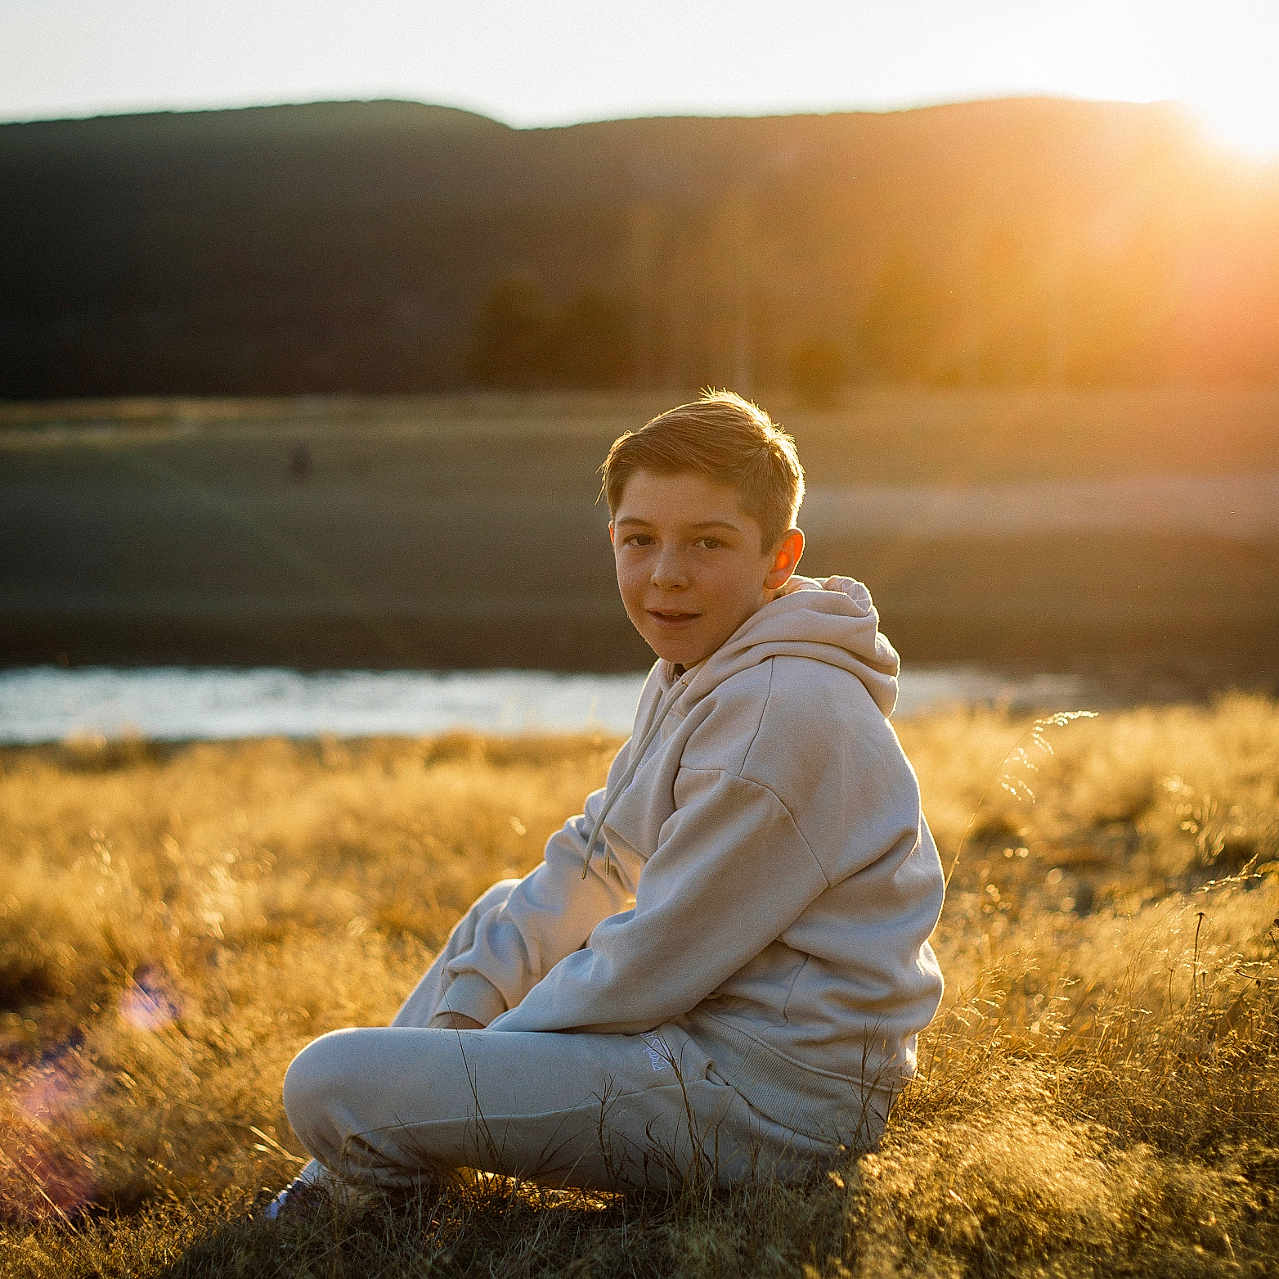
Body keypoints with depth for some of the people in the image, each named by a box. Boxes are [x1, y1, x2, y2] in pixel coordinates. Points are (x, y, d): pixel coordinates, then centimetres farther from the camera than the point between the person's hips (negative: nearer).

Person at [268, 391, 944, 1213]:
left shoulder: (786, 712, -22)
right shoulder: (693, 673, 11)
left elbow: (650, 965, -19)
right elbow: (596, 861, 16)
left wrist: (496, 1039, -6)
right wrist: (460, 1005, 6)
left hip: (764, 1094, -11)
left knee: (327, 1085, -17)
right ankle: (343, 1183, 32)